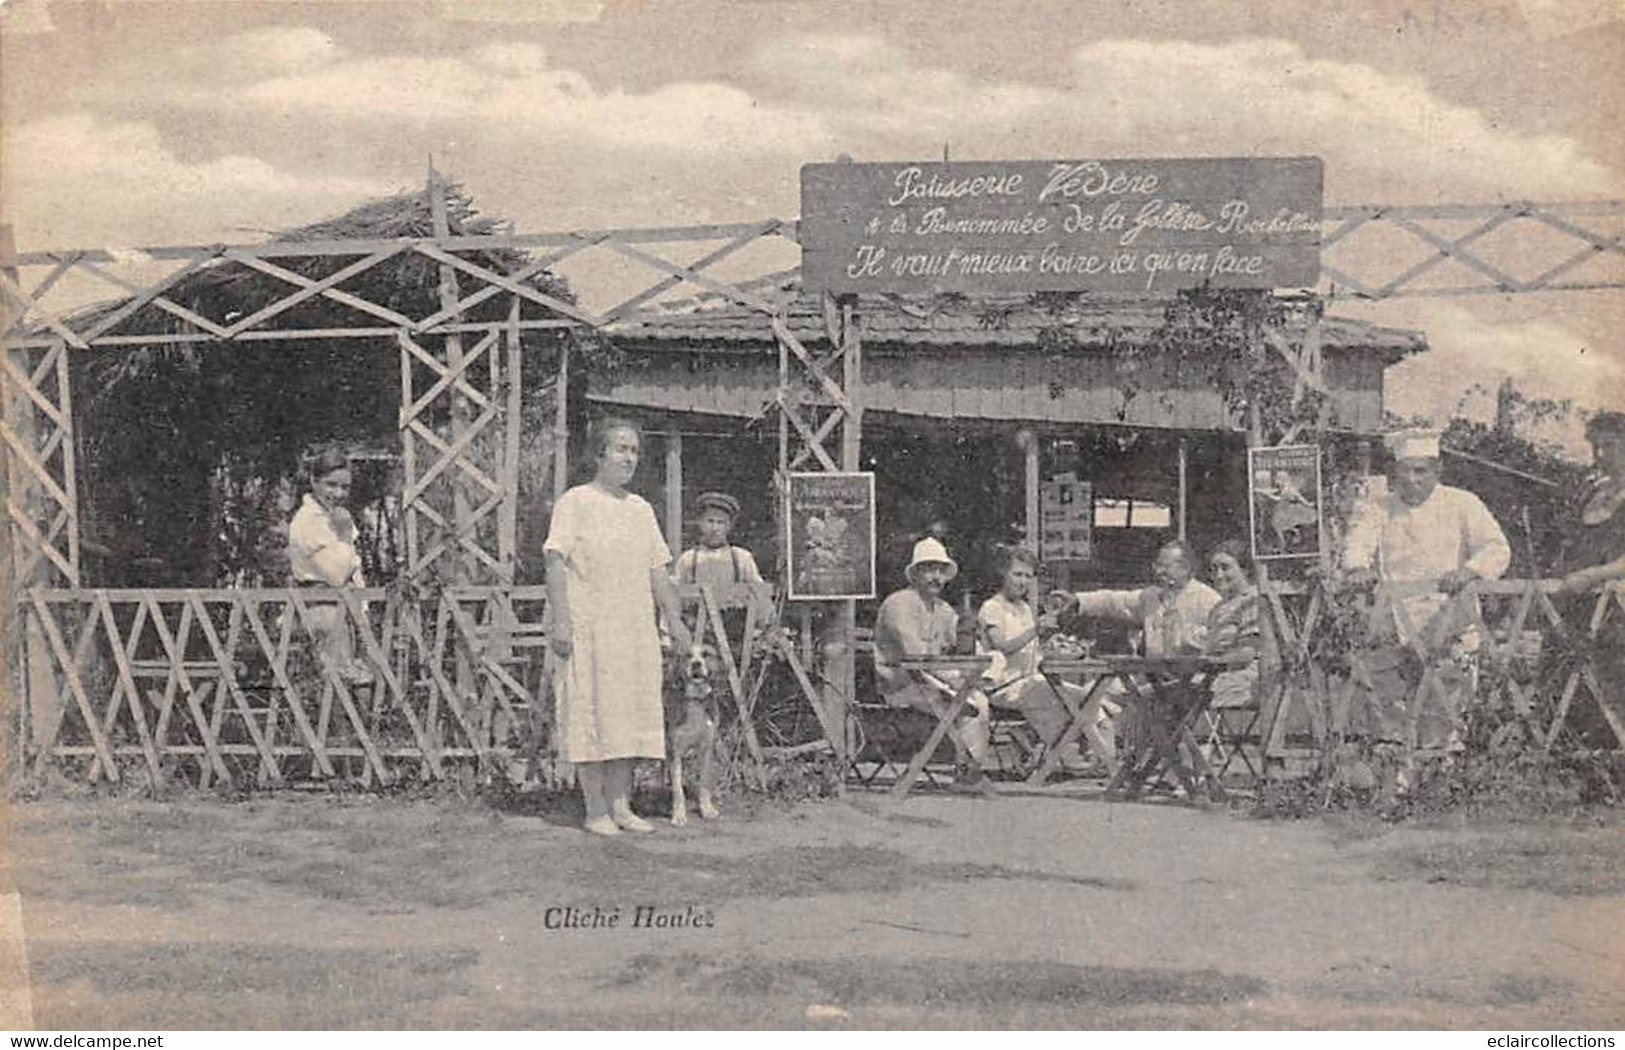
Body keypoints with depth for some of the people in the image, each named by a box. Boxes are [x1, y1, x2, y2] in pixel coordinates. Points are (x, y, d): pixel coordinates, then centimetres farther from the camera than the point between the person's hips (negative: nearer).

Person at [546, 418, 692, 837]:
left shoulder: (640, 509, 17)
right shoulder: (575, 502, -2)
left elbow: (657, 571, 20)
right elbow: (556, 563, -8)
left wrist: (674, 620, 12)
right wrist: (561, 619, -17)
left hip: (636, 630, 6)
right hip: (588, 629, -6)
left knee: (630, 714, 5)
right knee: (591, 713, -4)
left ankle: (621, 806, 12)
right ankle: (596, 811, 1)